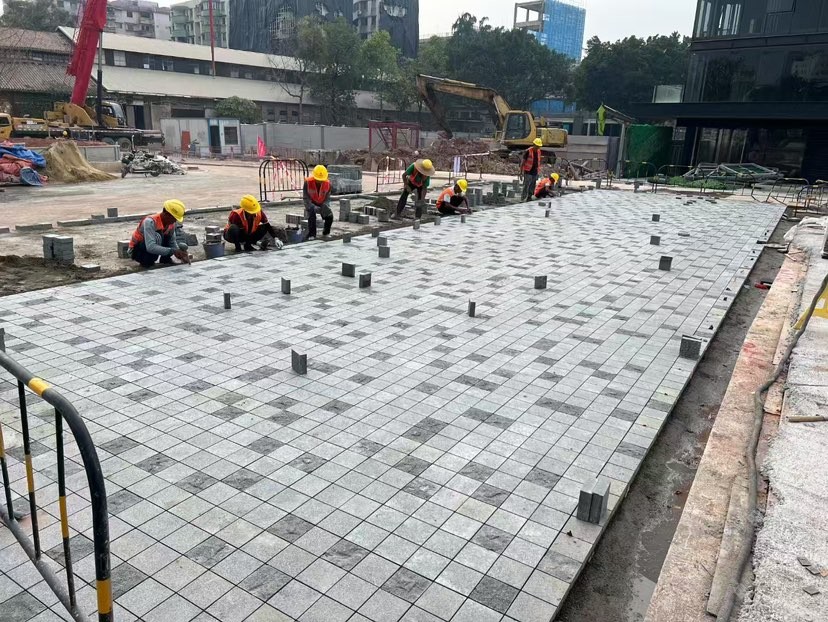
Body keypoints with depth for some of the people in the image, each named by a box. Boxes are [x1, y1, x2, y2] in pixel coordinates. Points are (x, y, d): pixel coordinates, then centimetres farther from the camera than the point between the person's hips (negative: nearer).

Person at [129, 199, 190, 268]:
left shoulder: (171, 223, -10)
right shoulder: (150, 221, -32)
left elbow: (173, 243, -5)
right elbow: (150, 247, -42)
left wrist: (181, 255, -23)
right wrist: (172, 251, -45)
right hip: (137, 251, -6)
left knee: (182, 247, -11)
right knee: (157, 237, -36)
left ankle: (165, 259, 10)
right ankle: (147, 262, -18)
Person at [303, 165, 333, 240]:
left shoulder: (328, 184, -12)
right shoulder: (307, 182, -19)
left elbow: (327, 198, -5)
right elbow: (306, 198, -16)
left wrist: (325, 206, -27)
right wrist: (313, 207, -31)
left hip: (322, 204, 3)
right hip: (311, 205, -2)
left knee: (330, 215, -22)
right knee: (312, 215, -33)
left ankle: (326, 232, 3)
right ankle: (311, 235, -23)